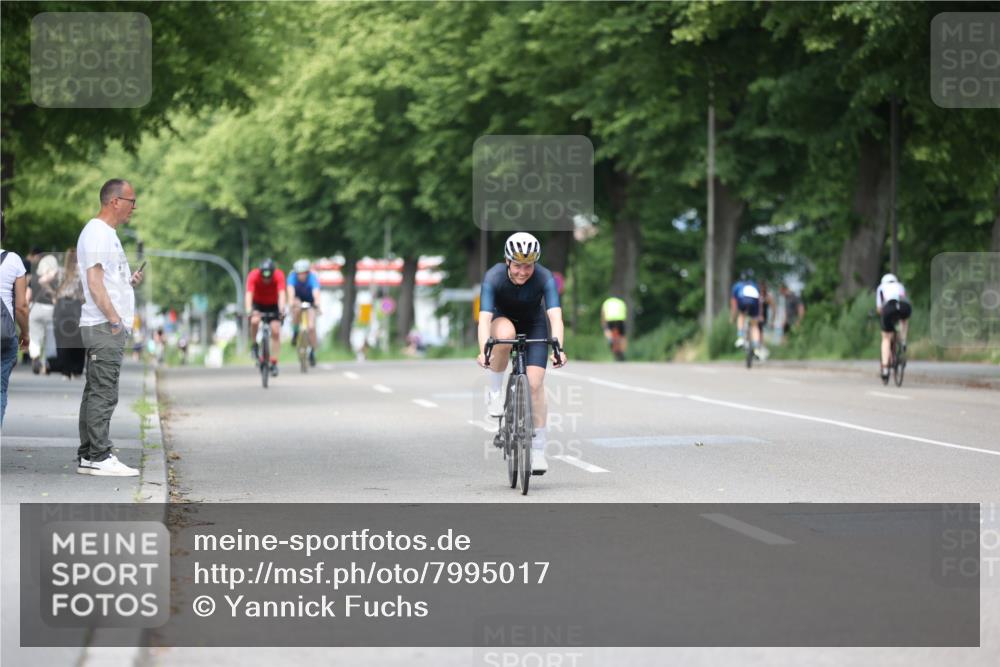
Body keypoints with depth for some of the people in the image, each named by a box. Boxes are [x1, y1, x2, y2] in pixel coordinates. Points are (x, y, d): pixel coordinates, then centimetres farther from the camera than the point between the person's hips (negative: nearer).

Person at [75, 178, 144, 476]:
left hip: (109, 326, 11)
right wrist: (115, 320, -20)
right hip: (105, 327, -11)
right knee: (103, 393, -10)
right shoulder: (97, 233, -13)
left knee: (96, 392, 11)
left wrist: (130, 281, 10)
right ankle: (98, 457, -11)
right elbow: (94, 284, -20)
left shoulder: (107, 233, 20)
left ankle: (88, 456, 14)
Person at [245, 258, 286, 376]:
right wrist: (248, 309, -56)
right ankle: (255, 346, -8)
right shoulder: (253, 276, -30)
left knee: (275, 332, -11)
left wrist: (282, 308, -56)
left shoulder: (279, 275, -29)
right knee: (255, 321, -31)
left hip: (273, 305, 1)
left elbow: (281, 293, -39)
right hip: (258, 304, -1)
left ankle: (274, 362, -3)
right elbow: (249, 294, -40)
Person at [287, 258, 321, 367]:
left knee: (311, 327, -14)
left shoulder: (313, 277, -32)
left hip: (310, 301, -1)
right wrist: (291, 304, -59)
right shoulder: (293, 276, -28)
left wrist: (317, 305, -63)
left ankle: (312, 352, 4)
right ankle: (295, 332, -13)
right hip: (298, 299, 1)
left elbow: (316, 292, -46)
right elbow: (291, 291, -41)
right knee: (297, 308, -36)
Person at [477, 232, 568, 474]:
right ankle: (495, 391, -17)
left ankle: (538, 449, -4)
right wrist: (483, 351, -56)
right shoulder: (493, 277, -31)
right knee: (505, 333, -38)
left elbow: (555, 316, -39)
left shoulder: (544, 278, -29)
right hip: (503, 319, 0)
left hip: (534, 325, 1)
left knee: (535, 383, -14)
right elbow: (484, 318, -39)